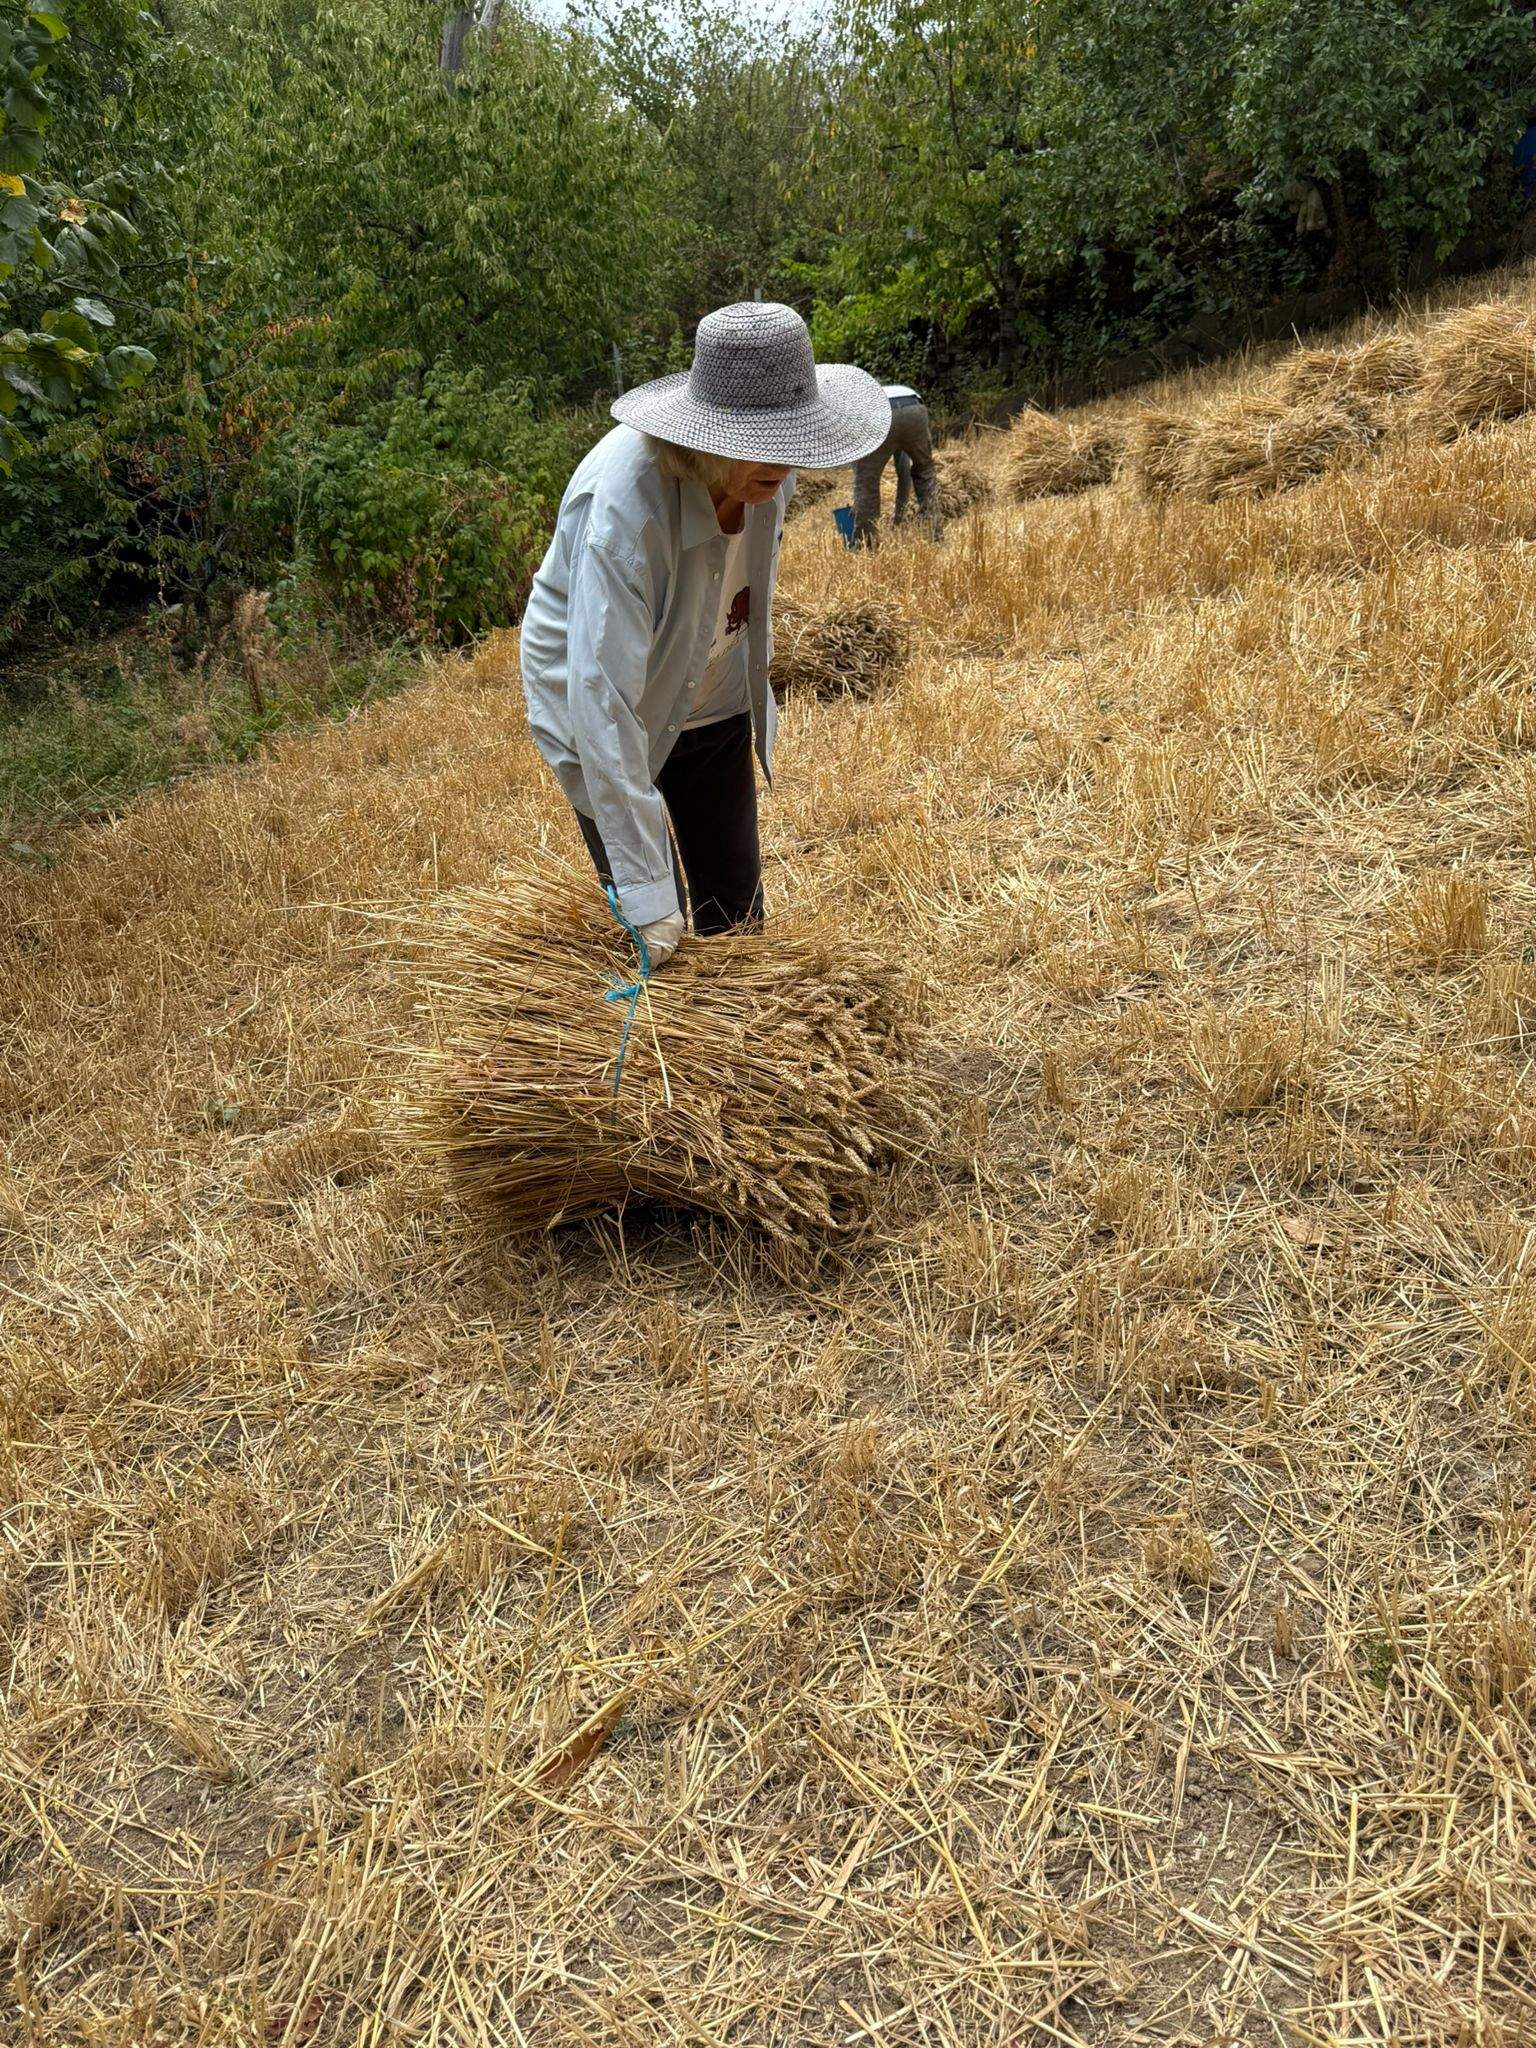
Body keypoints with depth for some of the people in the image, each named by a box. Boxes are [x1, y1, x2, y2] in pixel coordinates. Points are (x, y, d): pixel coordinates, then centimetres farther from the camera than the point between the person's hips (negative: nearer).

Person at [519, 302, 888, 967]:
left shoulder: (763, 469, -16)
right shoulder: (624, 505, -37)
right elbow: (603, 697, -40)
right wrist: (647, 894, -41)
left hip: (712, 704, 6)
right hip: (600, 709, -5)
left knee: (736, 909, 10)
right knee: (652, 937, -2)